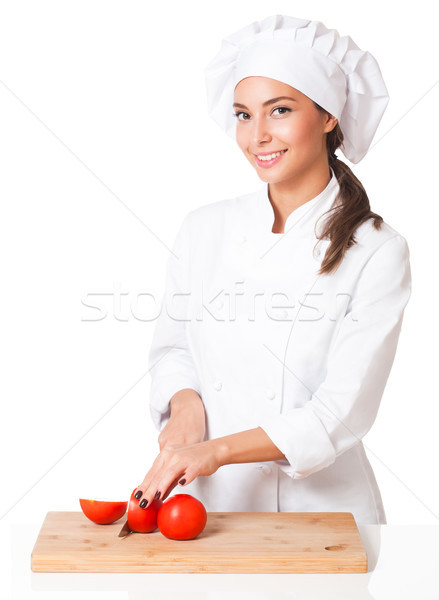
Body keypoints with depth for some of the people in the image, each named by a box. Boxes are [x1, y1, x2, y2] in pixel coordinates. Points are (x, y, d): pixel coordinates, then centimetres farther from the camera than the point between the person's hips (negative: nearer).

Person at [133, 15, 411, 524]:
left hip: (320, 506, -2)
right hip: (208, 502, 2)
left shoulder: (378, 252, -8)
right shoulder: (204, 229, 3)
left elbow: (342, 414, -13)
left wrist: (217, 450, -21)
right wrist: (186, 402, -7)